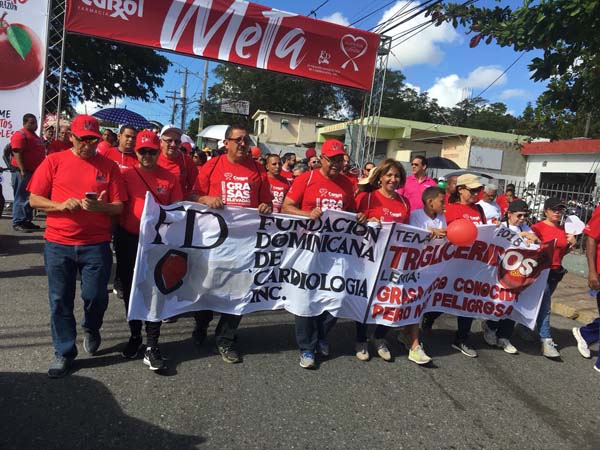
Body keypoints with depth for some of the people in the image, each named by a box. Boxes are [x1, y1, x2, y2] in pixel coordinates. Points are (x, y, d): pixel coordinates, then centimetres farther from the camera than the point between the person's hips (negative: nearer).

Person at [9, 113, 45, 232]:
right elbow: (17, 154, -19)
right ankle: (18, 223, -2)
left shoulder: (35, 136, 18)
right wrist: (23, 171, -25)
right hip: (23, 171, -9)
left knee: (31, 198, 13)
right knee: (21, 198, -6)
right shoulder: (20, 135, -11)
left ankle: (27, 221, 21)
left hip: (34, 171, 9)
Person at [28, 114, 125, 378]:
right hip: (58, 244, 1)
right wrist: (61, 205, -15)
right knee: (60, 300, 7)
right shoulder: (54, 161, 3)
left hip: (96, 245, 0)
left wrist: (100, 206, -20)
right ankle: (64, 352, 24)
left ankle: (91, 329, 36)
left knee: (96, 296, 3)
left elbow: (119, 206, 1)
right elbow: (34, 200, 3)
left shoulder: (109, 166, 2)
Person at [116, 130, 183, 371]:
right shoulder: (126, 175, 1)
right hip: (128, 240, 1)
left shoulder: (170, 178, 2)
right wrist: (117, 235, -7)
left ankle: (151, 346, 7)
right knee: (130, 290, 13)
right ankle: (134, 336, 32)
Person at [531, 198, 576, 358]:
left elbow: (563, 252, 18)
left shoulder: (563, 229, 9)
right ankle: (546, 341, -5)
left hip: (555, 272, 7)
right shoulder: (537, 227, -11)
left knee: (540, 303, 16)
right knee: (544, 306, -8)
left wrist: (571, 244, 1)